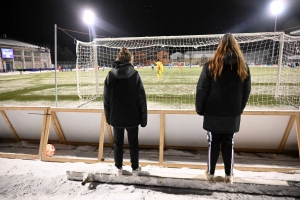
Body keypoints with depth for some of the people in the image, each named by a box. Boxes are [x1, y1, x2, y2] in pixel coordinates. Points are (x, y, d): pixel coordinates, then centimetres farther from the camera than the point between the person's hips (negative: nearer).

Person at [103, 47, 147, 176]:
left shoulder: (110, 75, -3)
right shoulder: (135, 74, -9)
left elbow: (106, 99, 0)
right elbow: (141, 98, -9)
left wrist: (108, 117, 10)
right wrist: (143, 118, -2)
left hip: (116, 117, 2)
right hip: (132, 117, -1)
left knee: (118, 143, 17)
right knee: (133, 143, 14)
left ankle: (119, 169, 30)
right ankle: (135, 169, 27)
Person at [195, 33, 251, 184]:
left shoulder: (210, 66, -10)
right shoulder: (243, 67, 1)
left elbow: (201, 89, -9)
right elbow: (246, 92, 6)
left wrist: (200, 109, 2)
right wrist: (239, 109, 17)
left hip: (213, 114, -2)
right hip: (233, 115, 3)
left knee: (213, 144, 10)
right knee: (229, 144, 14)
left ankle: (210, 174, 24)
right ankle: (229, 175, 27)